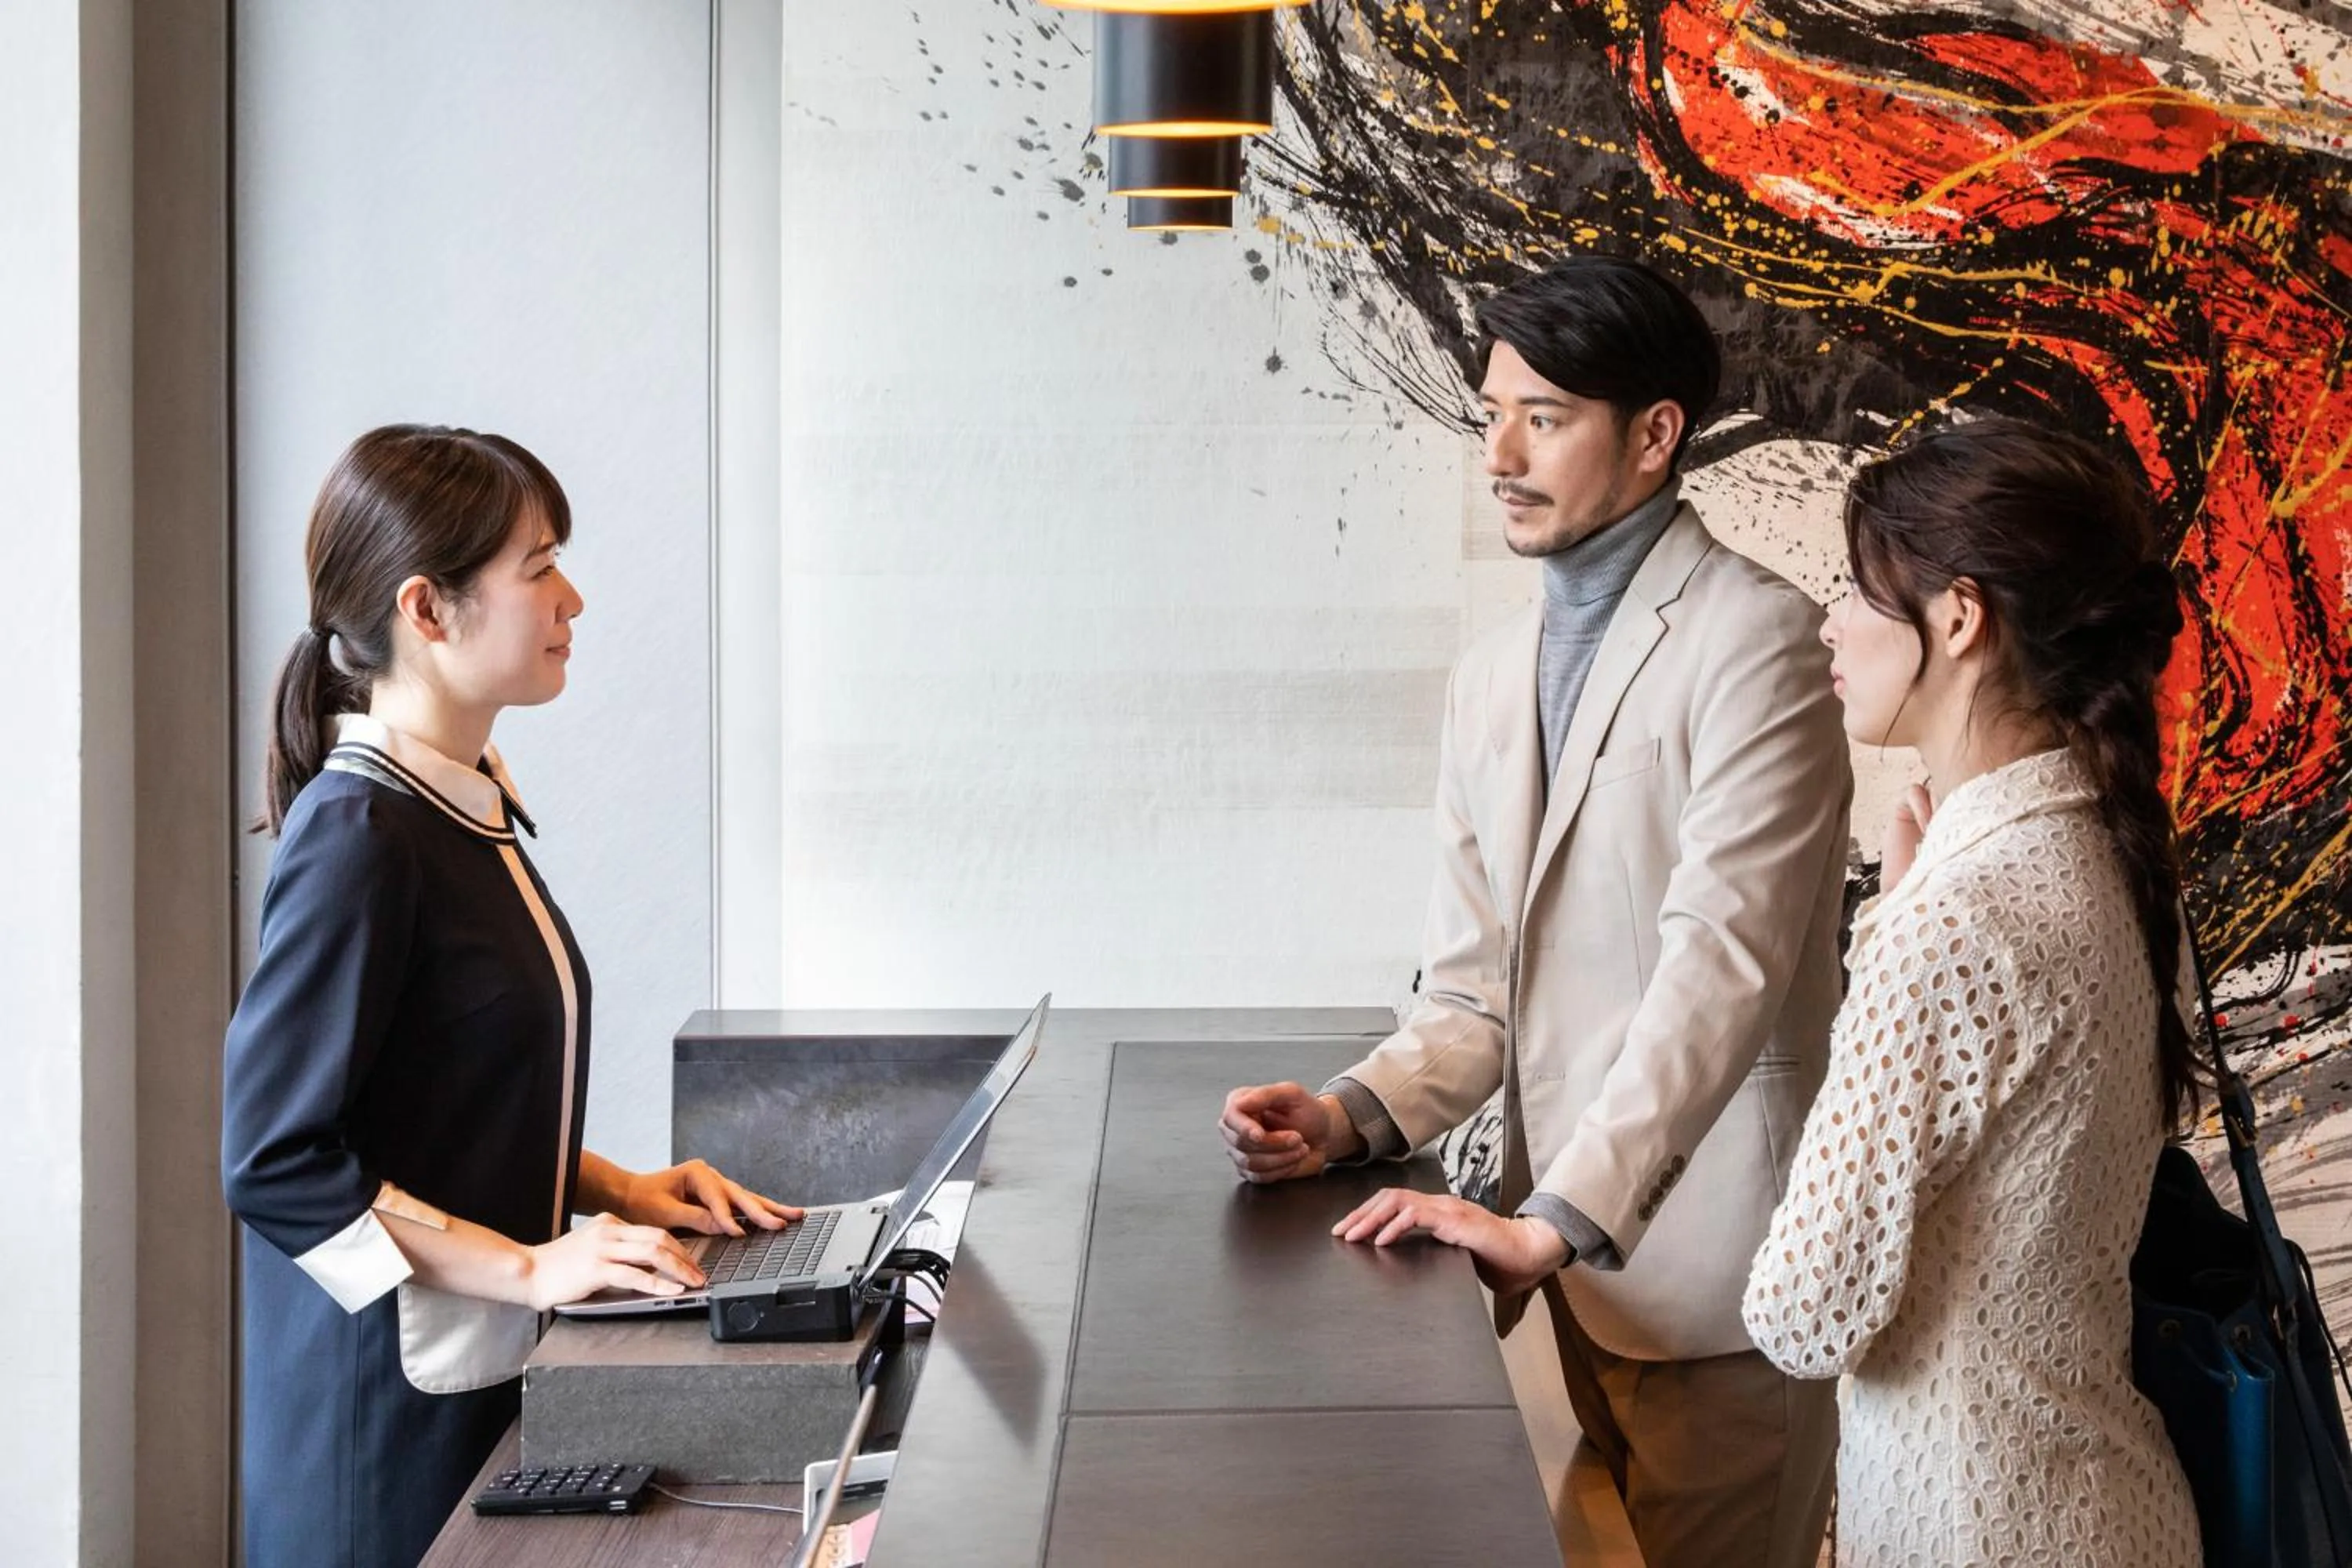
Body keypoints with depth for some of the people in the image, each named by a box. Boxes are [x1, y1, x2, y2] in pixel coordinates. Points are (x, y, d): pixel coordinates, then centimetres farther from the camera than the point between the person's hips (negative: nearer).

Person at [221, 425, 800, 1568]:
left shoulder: (465, 809, 10)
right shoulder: (359, 835, -19)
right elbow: (273, 1158, -21)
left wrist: (609, 1192, 7)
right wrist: (529, 1267, -21)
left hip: (480, 1374, 9)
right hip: (385, 1397, -9)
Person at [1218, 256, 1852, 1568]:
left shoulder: (1755, 640, -11)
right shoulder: (1493, 679, 13)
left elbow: (1719, 966, -20)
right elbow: (1479, 990, 12)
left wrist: (1554, 1219, -24)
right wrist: (1356, 1116, -6)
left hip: (1709, 1274, -7)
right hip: (1578, 1264, 7)